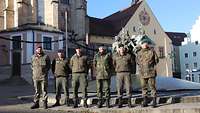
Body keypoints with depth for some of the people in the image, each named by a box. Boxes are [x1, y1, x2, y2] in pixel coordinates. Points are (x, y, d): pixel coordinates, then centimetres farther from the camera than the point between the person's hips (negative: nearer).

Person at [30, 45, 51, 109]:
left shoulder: (45, 57, 1)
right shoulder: (33, 57, 9)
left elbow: (49, 65, 8)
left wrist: (45, 71, -2)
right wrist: (34, 71, 9)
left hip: (43, 76, -3)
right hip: (35, 76, 3)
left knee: (44, 90, -1)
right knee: (36, 90, 7)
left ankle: (45, 103, 5)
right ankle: (36, 103, 12)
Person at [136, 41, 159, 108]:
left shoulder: (152, 51, 0)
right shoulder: (139, 53, 7)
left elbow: (156, 60, 9)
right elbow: (137, 61, 21)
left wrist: (151, 65, 8)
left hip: (151, 72, -3)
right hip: (142, 73, 3)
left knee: (152, 87, -2)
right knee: (144, 87, 7)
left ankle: (154, 102, 4)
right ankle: (145, 102, 15)